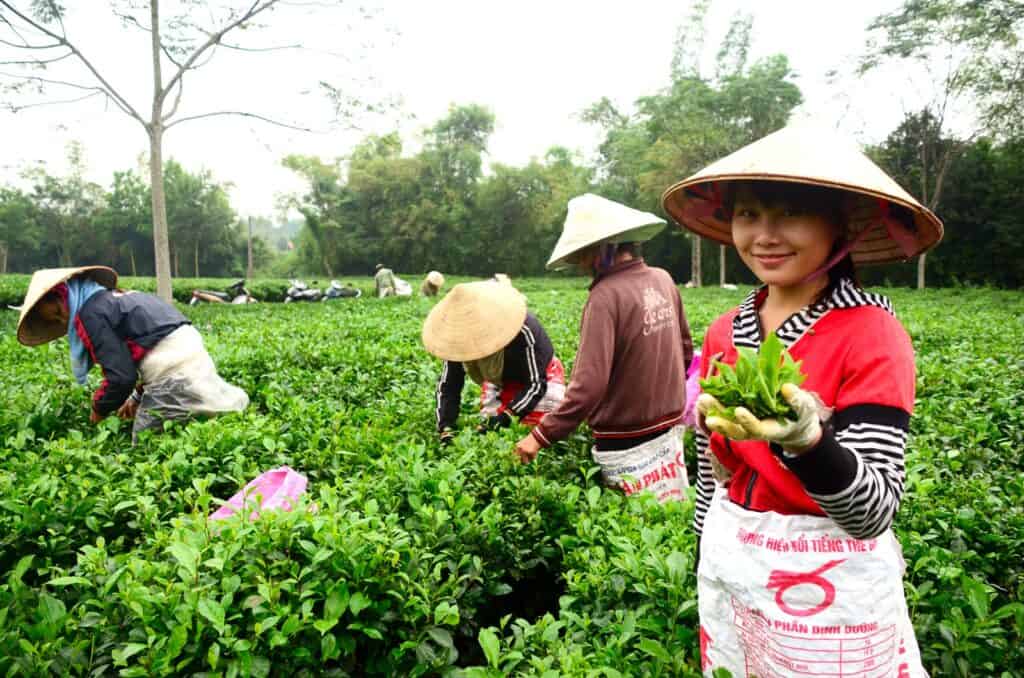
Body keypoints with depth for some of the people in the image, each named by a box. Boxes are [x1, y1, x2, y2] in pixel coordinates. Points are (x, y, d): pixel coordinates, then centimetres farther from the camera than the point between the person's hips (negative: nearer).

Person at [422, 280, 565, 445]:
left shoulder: (523, 330, -40)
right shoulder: (459, 335, -25)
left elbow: (536, 383, -30)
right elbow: (448, 384, -19)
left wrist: (506, 414, -42)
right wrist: (445, 428, -32)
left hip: (540, 375, -4)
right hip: (500, 380, 4)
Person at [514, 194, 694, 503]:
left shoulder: (606, 296, -22)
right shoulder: (663, 280, 1)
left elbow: (589, 385, -27)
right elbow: (685, 350, 12)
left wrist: (542, 435, -21)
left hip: (629, 445, -7)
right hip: (671, 430, 7)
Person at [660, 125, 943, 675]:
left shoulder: (871, 332, -17)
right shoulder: (723, 334, -1)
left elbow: (873, 512, -21)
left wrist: (804, 440, -38)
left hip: (830, 592, -5)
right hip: (728, 574, 5)